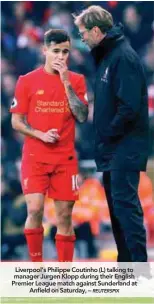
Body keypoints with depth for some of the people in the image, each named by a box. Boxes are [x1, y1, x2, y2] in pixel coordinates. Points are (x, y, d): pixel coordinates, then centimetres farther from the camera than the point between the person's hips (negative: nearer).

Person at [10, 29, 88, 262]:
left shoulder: (76, 80, 6)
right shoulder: (27, 81, 2)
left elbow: (82, 116, -6)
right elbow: (16, 122, 4)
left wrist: (66, 83, -12)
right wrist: (40, 135, -13)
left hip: (66, 158, 1)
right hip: (34, 157, -1)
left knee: (64, 216, 2)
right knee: (35, 210, -14)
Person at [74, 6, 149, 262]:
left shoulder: (123, 57, -16)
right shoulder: (105, 56, 14)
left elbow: (129, 106, -23)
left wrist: (108, 133, -13)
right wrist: (102, 138, 10)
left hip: (125, 147, -10)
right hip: (112, 147, 10)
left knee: (125, 204, -11)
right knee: (116, 204, 13)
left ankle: (139, 264, -11)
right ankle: (125, 262, 20)